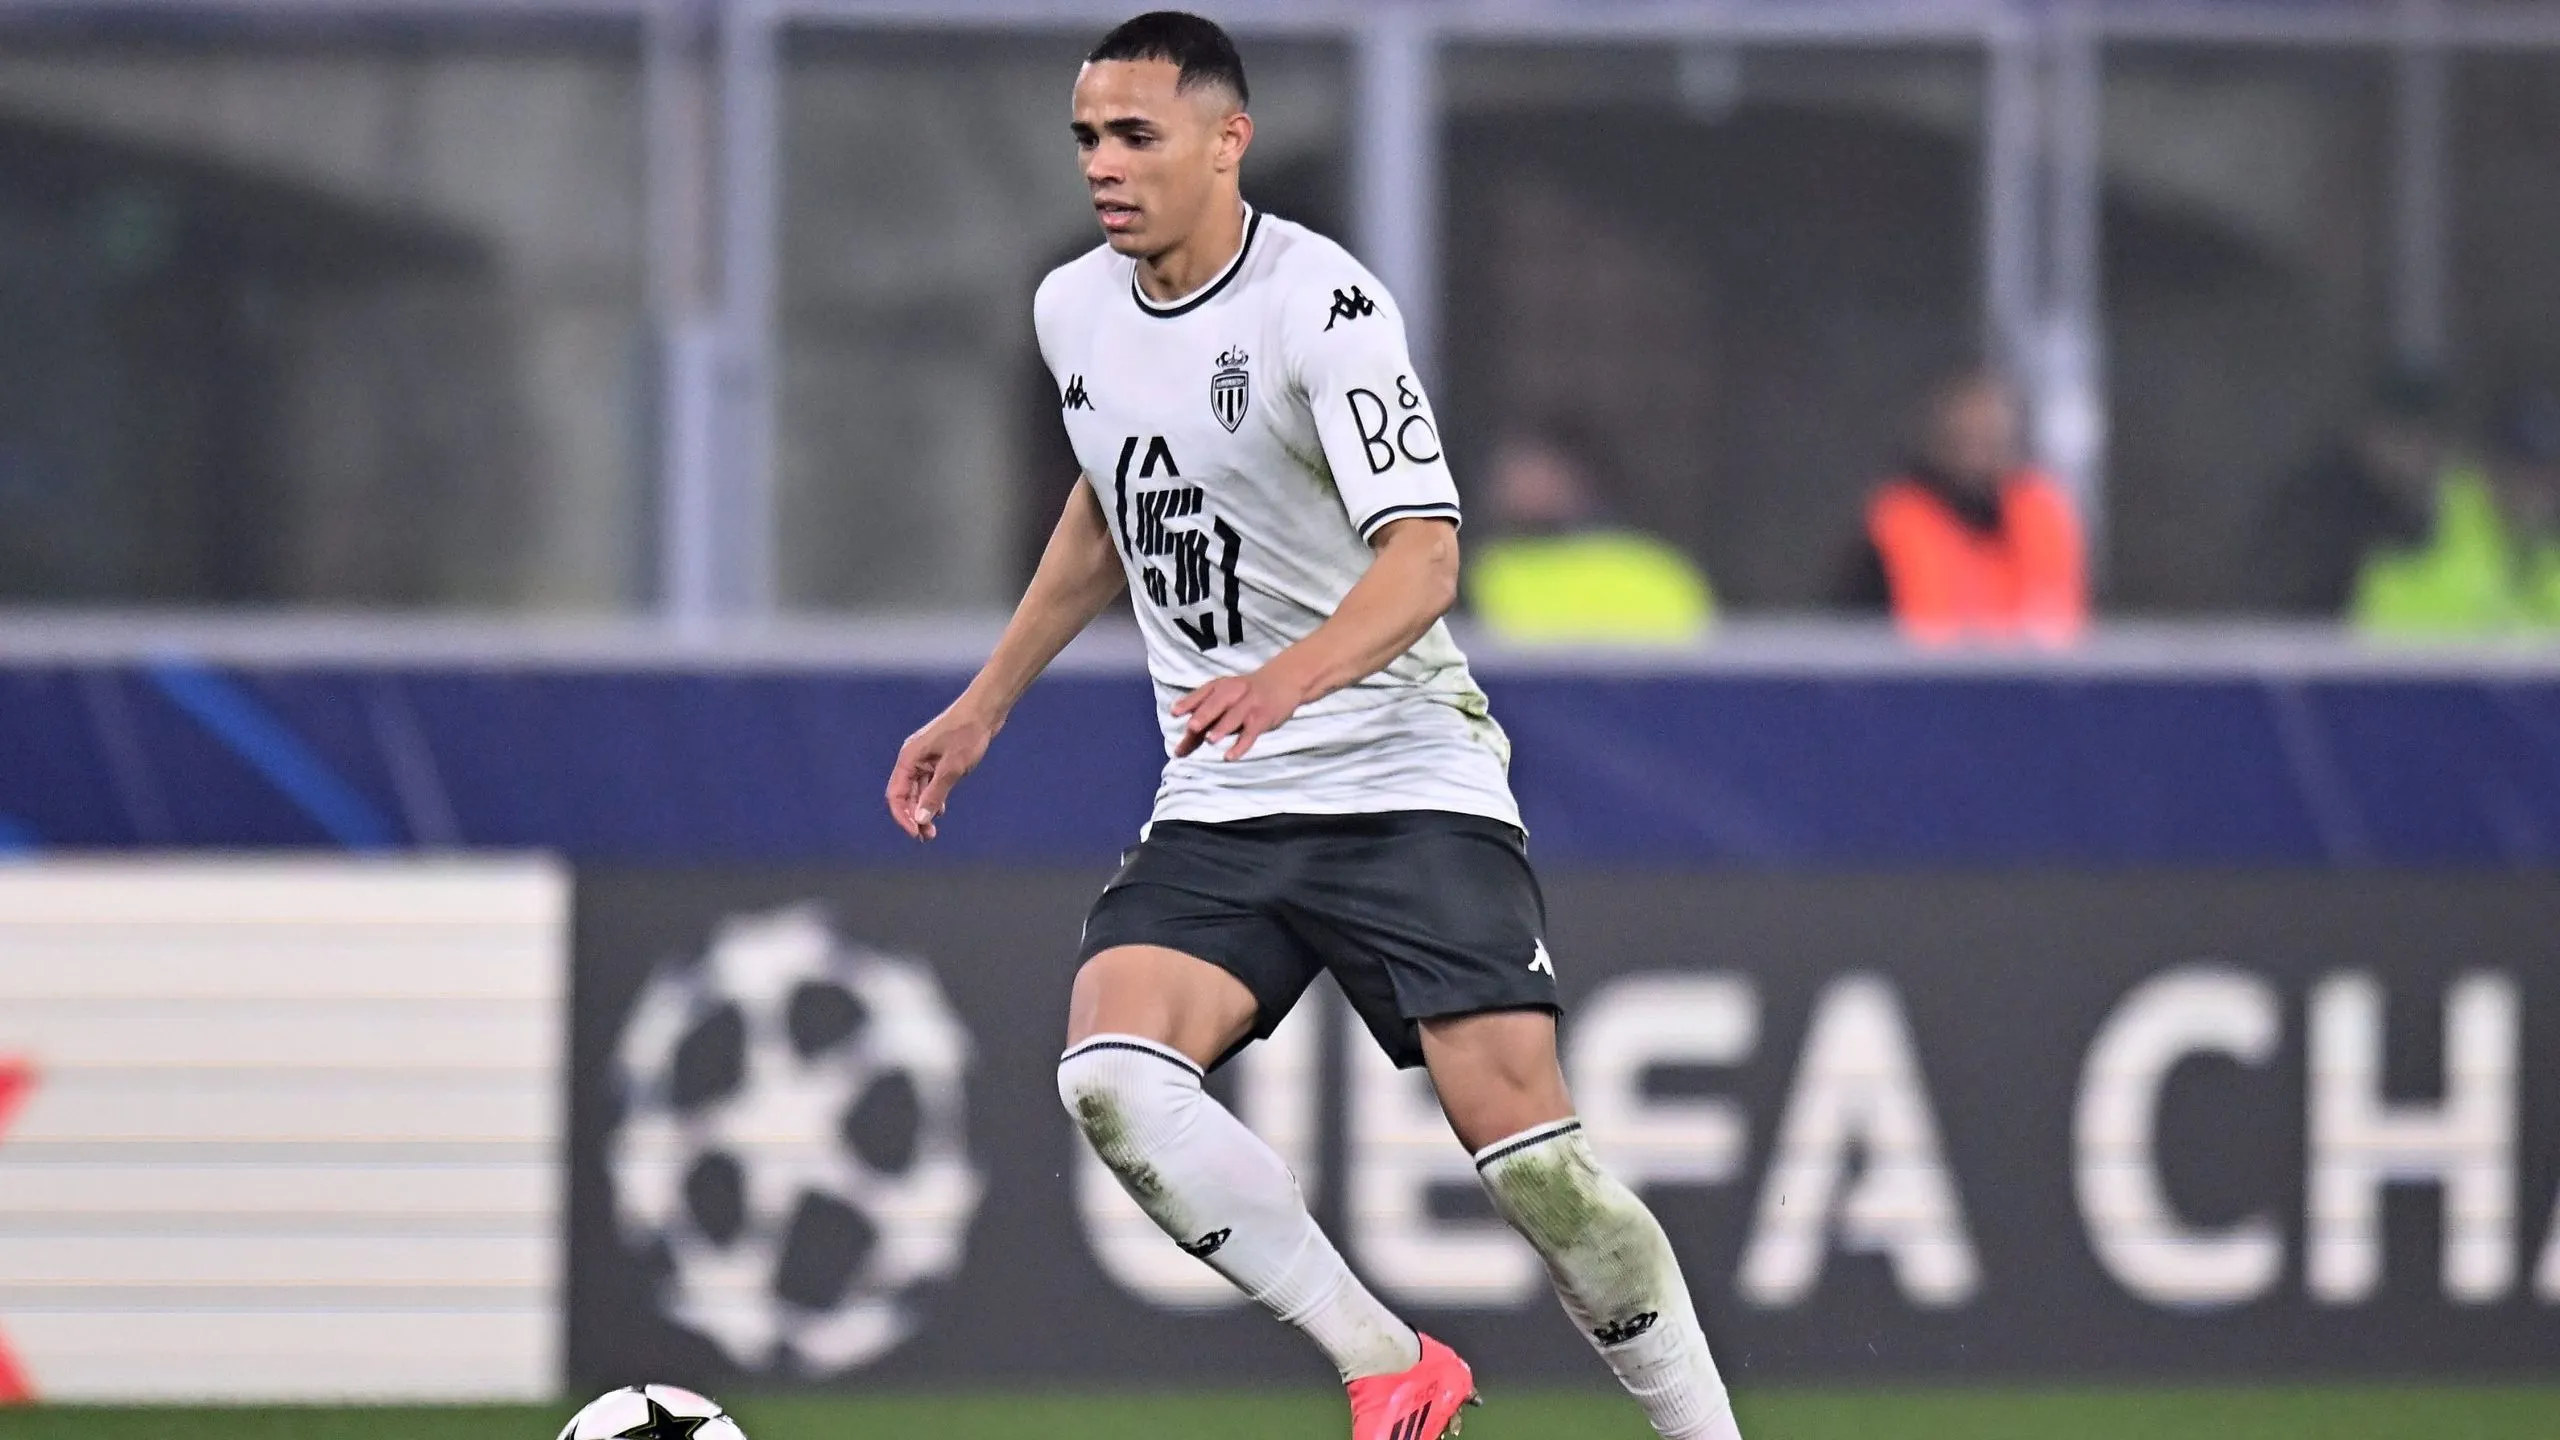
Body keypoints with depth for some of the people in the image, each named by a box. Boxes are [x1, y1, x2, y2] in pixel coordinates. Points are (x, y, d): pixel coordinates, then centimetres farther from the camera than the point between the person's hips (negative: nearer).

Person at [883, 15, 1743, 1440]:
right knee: (1112, 1079, -20)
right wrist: (985, 704, 29)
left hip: (1405, 776, -6)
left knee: (1523, 1139, -15)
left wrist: (1293, 676, -44)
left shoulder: (1321, 304, -15)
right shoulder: (1076, 311, 7)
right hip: (1218, 807, 6)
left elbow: (1423, 556, -26)